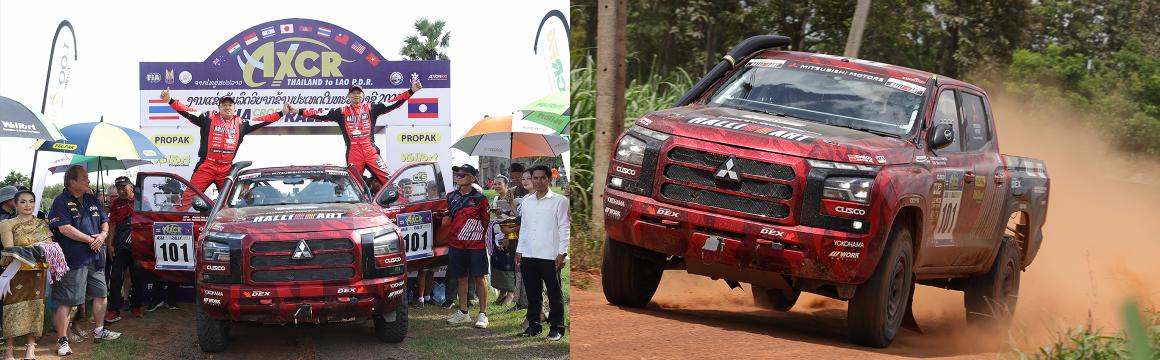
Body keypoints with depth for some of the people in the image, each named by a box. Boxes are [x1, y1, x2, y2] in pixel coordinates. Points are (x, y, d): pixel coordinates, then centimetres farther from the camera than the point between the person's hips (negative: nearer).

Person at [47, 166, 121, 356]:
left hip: (95, 259, 8)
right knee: (65, 301, -6)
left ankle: (99, 331, 33)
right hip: (72, 260, -8)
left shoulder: (92, 200, 14)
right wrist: (90, 239, -16)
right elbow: (65, 228, -19)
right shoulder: (62, 202, -10)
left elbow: (104, 221, 19)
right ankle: (62, 340, -3)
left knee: (100, 294, 17)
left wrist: (103, 235, -5)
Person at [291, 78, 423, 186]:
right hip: (353, 153, 1)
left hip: (371, 151, -1)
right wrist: (298, 111, 1)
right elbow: (321, 115, 8)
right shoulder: (342, 112, 10)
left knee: (387, 180, -11)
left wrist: (412, 91, -2)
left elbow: (393, 104, 5)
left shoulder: (371, 109, 8)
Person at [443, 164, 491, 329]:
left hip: (476, 245, -5)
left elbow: (486, 221, 2)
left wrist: (480, 236, 3)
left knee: (478, 278, -2)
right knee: (461, 278, 10)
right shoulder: (452, 197, 10)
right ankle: (463, 312, 20)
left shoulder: (479, 198, -4)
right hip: (456, 244, 5)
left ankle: (483, 314, 1)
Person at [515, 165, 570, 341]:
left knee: (555, 294, 0)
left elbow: (564, 228, -4)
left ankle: (557, 328, 6)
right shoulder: (526, 201, 14)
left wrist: (562, 253, -11)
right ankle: (534, 325, 17)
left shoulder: (559, 201, -1)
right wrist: (519, 251, 13)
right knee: (532, 293, 9)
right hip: (528, 255, 5)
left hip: (550, 256, -5)